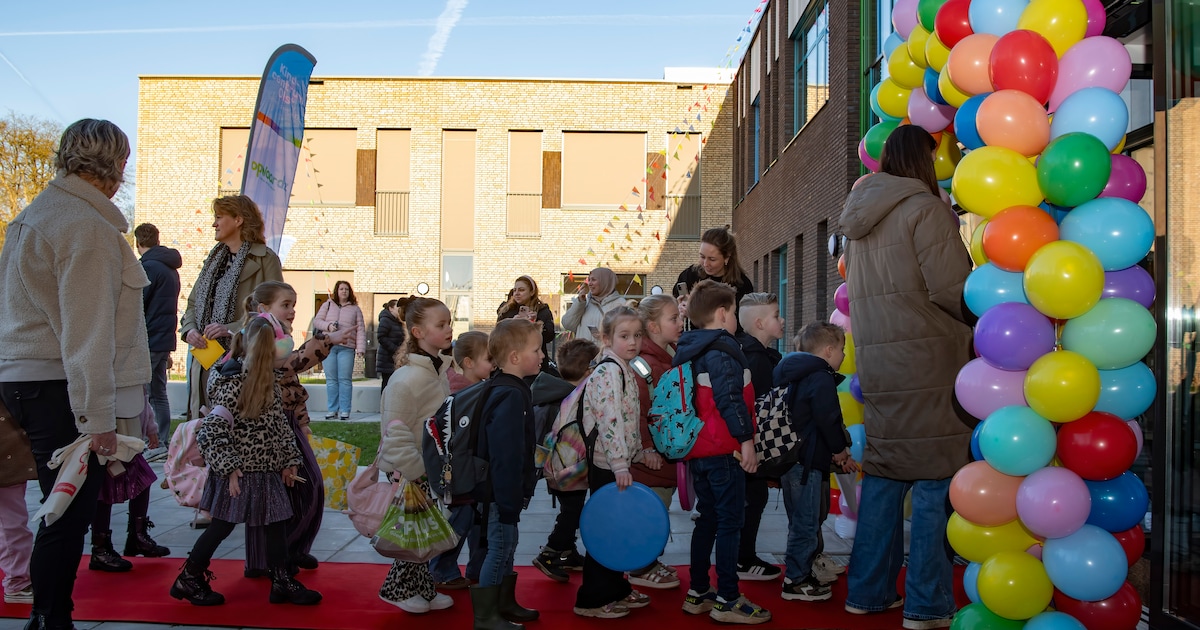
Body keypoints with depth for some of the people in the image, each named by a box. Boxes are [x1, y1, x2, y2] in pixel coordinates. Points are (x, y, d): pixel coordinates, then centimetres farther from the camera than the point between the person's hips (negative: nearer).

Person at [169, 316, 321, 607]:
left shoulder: (268, 380, 5)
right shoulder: (233, 384, -20)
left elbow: (279, 424, 13)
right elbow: (211, 431, -22)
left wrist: (289, 461, 12)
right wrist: (228, 468, -22)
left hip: (267, 471, 8)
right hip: (239, 473, -8)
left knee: (275, 524, 11)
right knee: (222, 526, 5)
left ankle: (282, 582, 21)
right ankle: (188, 579, 23)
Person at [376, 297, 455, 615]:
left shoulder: (441, 369, 5)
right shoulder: (408, 377, -24)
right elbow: (395, 431, -25)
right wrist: (413, 473, -22)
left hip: (432, 467, 8)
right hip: (411, 470, -8)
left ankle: (422, 589, 28)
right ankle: (397, 589, 21)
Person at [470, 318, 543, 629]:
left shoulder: (511, 390, 9)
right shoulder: (511, 397, -25)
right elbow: (506, 457, -28)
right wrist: (508, 502, -25)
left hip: (507, 489, 10)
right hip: (503, 490, -10)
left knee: (506, 545, 19)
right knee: (500, 548, 0)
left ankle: (505, 604, 33)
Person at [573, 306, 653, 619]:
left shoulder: (624, 370, 13)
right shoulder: (609, 372, -17)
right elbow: (611, 421, -25)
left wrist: (637, 454, 20)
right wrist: (620, 465, -28)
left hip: (620, 463, 9)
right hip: (607, 465, -9)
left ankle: (616, 588, 29)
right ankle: (591, 599, 8)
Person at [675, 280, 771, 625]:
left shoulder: (688, 352, 14)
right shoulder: (721, 351, -14)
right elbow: (730, 400, -21)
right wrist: (746, 440, -18)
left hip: (698, 449, 9)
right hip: (724, 450, -9)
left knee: (708, 519, 16)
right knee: (730, 522, -3)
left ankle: (698, 593, 22)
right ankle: (727, 600, 1)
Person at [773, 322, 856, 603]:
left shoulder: (797, 377, 17)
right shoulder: (822, 379, -14)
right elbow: (828, 421, -20)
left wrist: (838, 454, 18)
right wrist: (840, 449, -2)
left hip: (790, 458, 10)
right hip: (806, 462, -10)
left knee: (802, 520, 19)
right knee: (806, 522, -3)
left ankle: (803, 572, 28)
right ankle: (796, 580, 3)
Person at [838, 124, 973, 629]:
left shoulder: (860, 217, 16)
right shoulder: (924, 209, -8)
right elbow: (951, 289, -13)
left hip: (877, 362, 8)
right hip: (926, 362, -7)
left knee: (883, 474, 12)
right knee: (935, 478, -2)